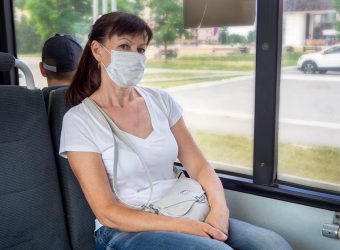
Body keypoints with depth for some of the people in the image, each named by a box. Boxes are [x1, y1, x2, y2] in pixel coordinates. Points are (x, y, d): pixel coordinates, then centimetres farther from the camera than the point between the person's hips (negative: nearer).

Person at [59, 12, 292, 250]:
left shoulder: (161, 101, 6)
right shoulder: (79, 121, -7)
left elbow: (200, 167, 7)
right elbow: (107, 212, -11)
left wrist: (219, 208, -15)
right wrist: (184, 227, -20)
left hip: (181, 215, 5)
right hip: (124, 230, -4)